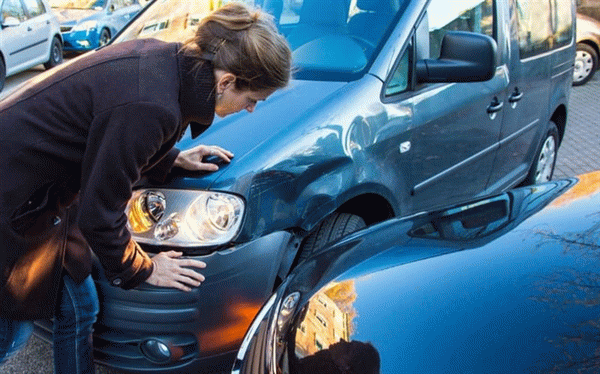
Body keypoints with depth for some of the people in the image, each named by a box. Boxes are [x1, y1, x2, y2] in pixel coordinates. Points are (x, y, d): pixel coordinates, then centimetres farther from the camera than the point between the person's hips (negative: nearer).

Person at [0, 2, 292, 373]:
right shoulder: (150, 106, -33)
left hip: (44, 191, 9)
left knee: (79, 309, 16)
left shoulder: (164, 58, -7)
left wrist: (172, 159, 9)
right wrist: (141, 270, -7)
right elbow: (99, 214, -23)